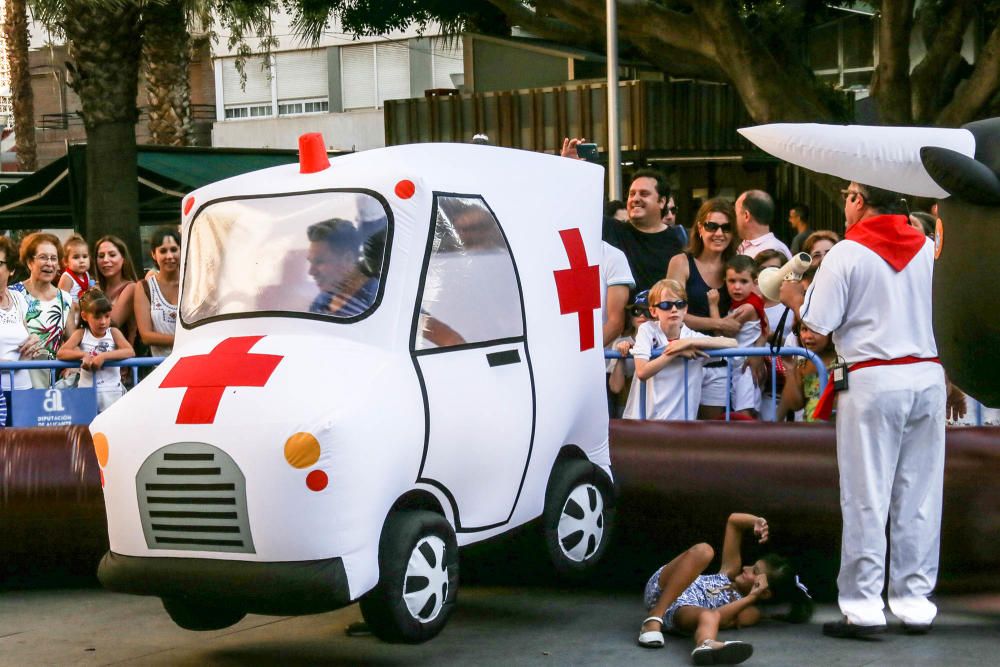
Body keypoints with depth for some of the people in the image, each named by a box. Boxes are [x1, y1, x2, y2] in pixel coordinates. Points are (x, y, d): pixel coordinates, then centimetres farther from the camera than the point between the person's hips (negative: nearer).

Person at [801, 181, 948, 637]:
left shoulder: (847, 254, -7)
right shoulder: (929, 249, 8)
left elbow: (818, 332, -7)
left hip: (873, 381, -4)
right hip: (927, 376, 5)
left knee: (866, 499, 0)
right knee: (919, 497, 9)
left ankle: (863, 606, 0)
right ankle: (915, 601, 13)